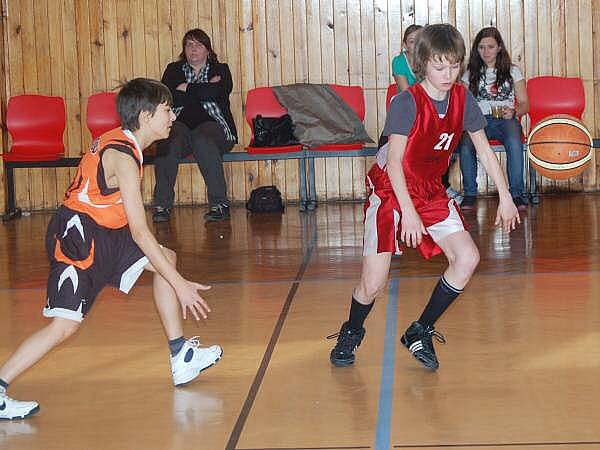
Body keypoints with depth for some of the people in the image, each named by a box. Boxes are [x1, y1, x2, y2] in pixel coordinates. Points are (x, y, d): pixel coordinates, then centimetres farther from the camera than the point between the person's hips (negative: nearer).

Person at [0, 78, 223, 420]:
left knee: (166, 259, 13)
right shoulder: (123, 158, -22)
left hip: (103, 233, 10)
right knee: (65, 325, -16)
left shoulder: (122, 142, 8)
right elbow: (140, 232, -24)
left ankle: (182, 359, 14)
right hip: (76, 236, -10)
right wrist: (180, 285, -21)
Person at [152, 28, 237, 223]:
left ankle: (220, 203, -34)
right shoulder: (174, 70, 21)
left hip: (212, 124, -1)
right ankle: (162, 205, -32)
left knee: (202, 139, -36)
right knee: (168, 142, -33)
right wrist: (203, 90, -1)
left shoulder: (220, 70, 16)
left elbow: (216, 93, -8)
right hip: (180, 124, 1)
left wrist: (186, 89, 2)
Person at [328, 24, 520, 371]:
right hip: (390, 190, -5)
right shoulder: (407, 103, -21)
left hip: (431, 192, 5)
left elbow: (484, 149, 7)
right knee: (373, 283, -12)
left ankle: (421, 333, 6)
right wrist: (409, 212, -29)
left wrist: (505, 196, 7)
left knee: (468, 258, -11)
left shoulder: (463, 99, -5)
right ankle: (352, 332, 21)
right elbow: (394, 161, -23)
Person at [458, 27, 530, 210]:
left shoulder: (512, 71, 17)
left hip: (505, 119, -1)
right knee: (465, 144, -34)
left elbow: (524, 104, 11)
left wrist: (514, 112, -12)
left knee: (514, 142, -37)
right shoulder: (470, 74, 20)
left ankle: (517, 194, -29)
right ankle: (469, 194, -23)